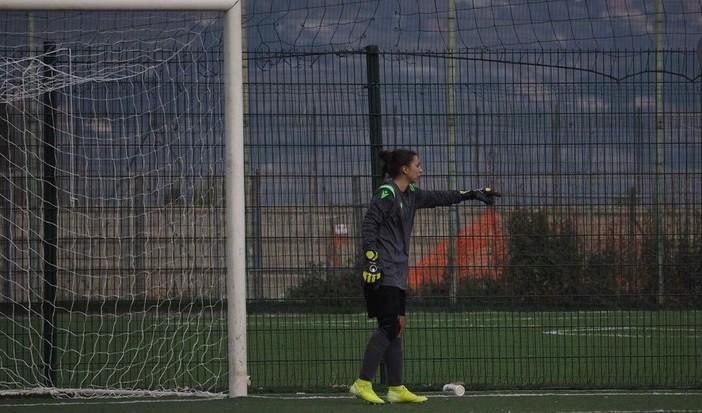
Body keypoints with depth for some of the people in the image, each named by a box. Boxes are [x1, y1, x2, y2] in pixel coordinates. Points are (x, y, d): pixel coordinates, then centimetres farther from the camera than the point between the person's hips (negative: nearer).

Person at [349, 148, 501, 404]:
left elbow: (438, 198, 29)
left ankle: (396, 389, 10)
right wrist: (371, 259, -24)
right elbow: (369, 224, -17)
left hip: (398, 274, 10)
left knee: (397, 328, 8)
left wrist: (472, 194, 30)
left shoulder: (410, 195, 16)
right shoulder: (387, 194, -11)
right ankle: (362, 384, -14)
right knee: (389, 327, -14)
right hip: (383, 273, -10)